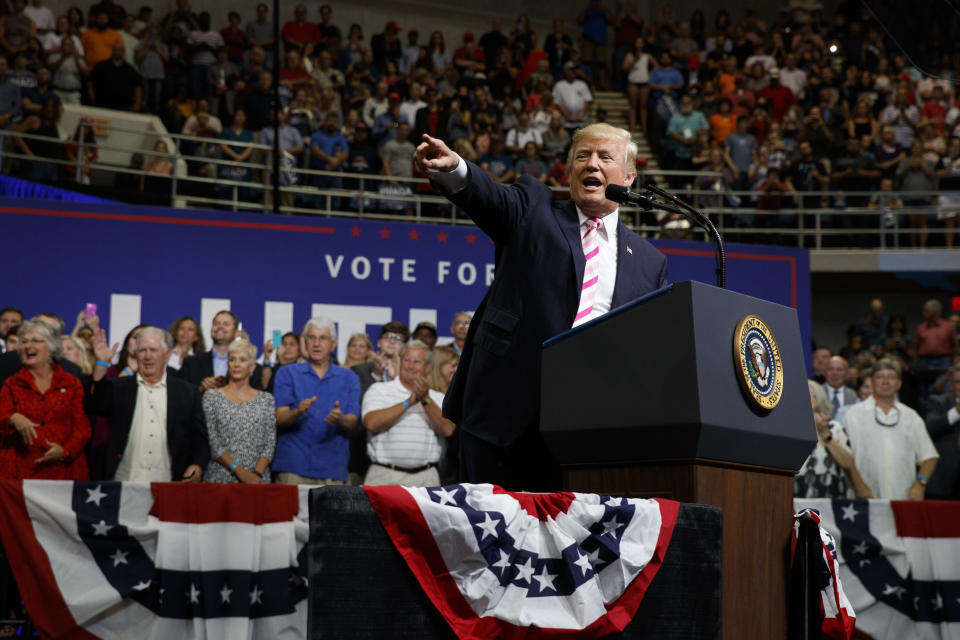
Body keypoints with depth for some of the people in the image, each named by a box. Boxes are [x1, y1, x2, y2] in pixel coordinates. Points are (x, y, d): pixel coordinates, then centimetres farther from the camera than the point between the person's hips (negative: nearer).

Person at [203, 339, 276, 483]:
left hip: (257, 478, 1)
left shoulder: (266, 399, 10)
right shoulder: (212, 397, 4)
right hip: (220, 477, -1)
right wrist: (239, 470, -12)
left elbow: (270, 443, 4)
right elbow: (211, 442, -4)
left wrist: (257, 473, -11)